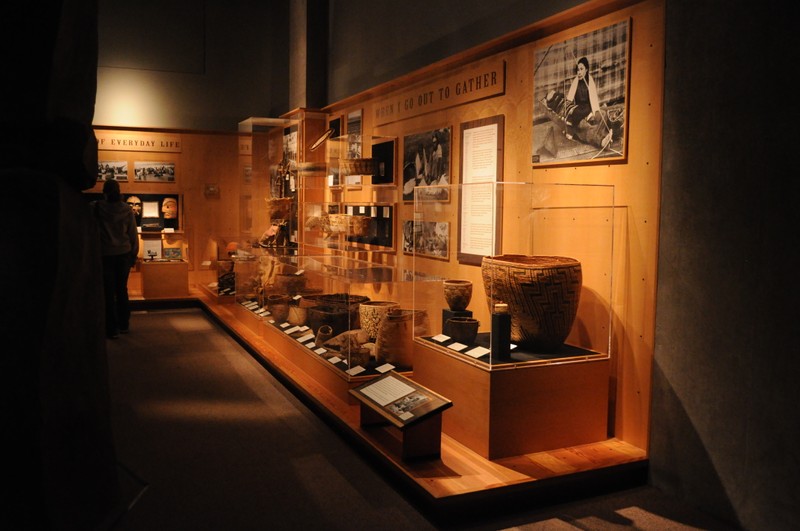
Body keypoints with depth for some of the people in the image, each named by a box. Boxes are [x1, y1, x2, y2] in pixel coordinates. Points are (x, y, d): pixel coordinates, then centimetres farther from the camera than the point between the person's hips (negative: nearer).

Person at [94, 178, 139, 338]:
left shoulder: (96, 207, -8)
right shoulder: (127, 209, -1)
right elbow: (133, 233, 2)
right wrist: (134, 254, 9)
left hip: (105, 254, -2)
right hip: (124, 253, 3)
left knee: (108, 292, 3)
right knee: (122, 289, 13)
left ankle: (112, 329, 5)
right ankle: (124, 325, 20)